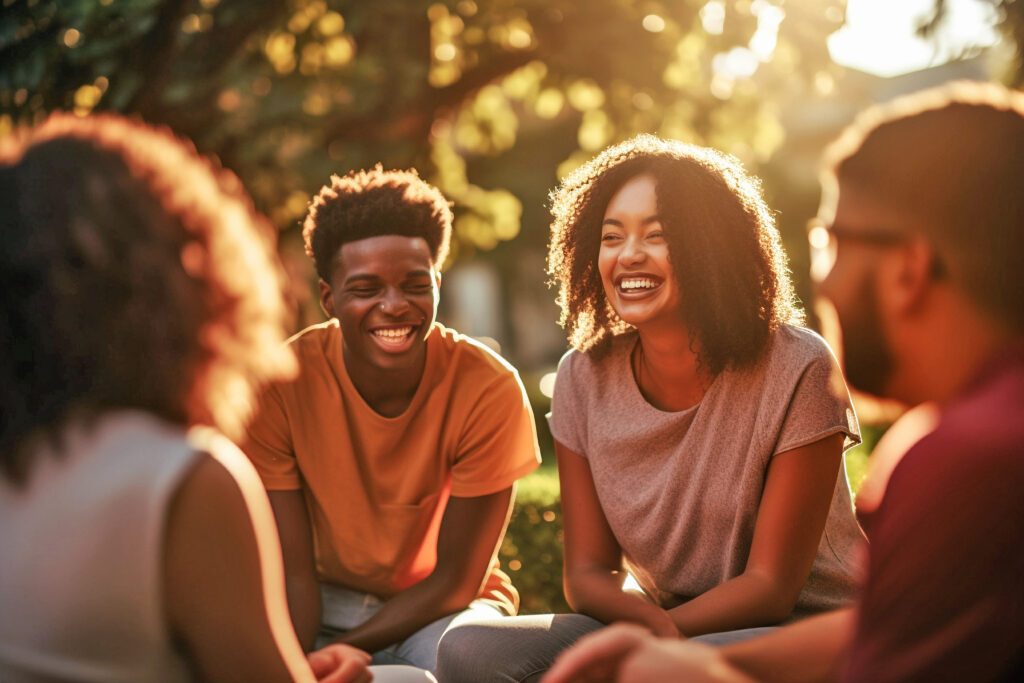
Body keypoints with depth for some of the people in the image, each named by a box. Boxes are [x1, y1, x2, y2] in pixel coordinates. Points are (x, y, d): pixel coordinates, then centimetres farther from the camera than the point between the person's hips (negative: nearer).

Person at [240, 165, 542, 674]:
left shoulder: (489, 389, -20)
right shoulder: (280, 385, -16)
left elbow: (456, 580, -14)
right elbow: (293, 570, -15)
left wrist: (338, 652, -22)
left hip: (441, 610, -1)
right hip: (329, 600, 2)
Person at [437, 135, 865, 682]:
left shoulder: (798, 371, -14)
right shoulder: (585, 378, -1)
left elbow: (770, 587, -13)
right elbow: (587, 571, 1)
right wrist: (650, 619, -21)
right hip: (653, 628, 4)